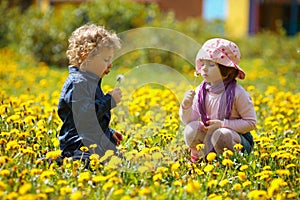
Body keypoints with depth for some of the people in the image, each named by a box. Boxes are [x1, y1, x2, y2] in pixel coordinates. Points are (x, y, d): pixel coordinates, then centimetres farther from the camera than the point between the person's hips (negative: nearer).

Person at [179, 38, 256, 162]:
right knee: (191, 129, -24)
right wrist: (186, 105, -22)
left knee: (220, 135, -37)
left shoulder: (237, 93, -18)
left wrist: (222, 124, -22)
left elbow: (251, 123, -15)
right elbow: (188, 120, 0)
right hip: (209, 133, 4)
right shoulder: (200, 91, -4)